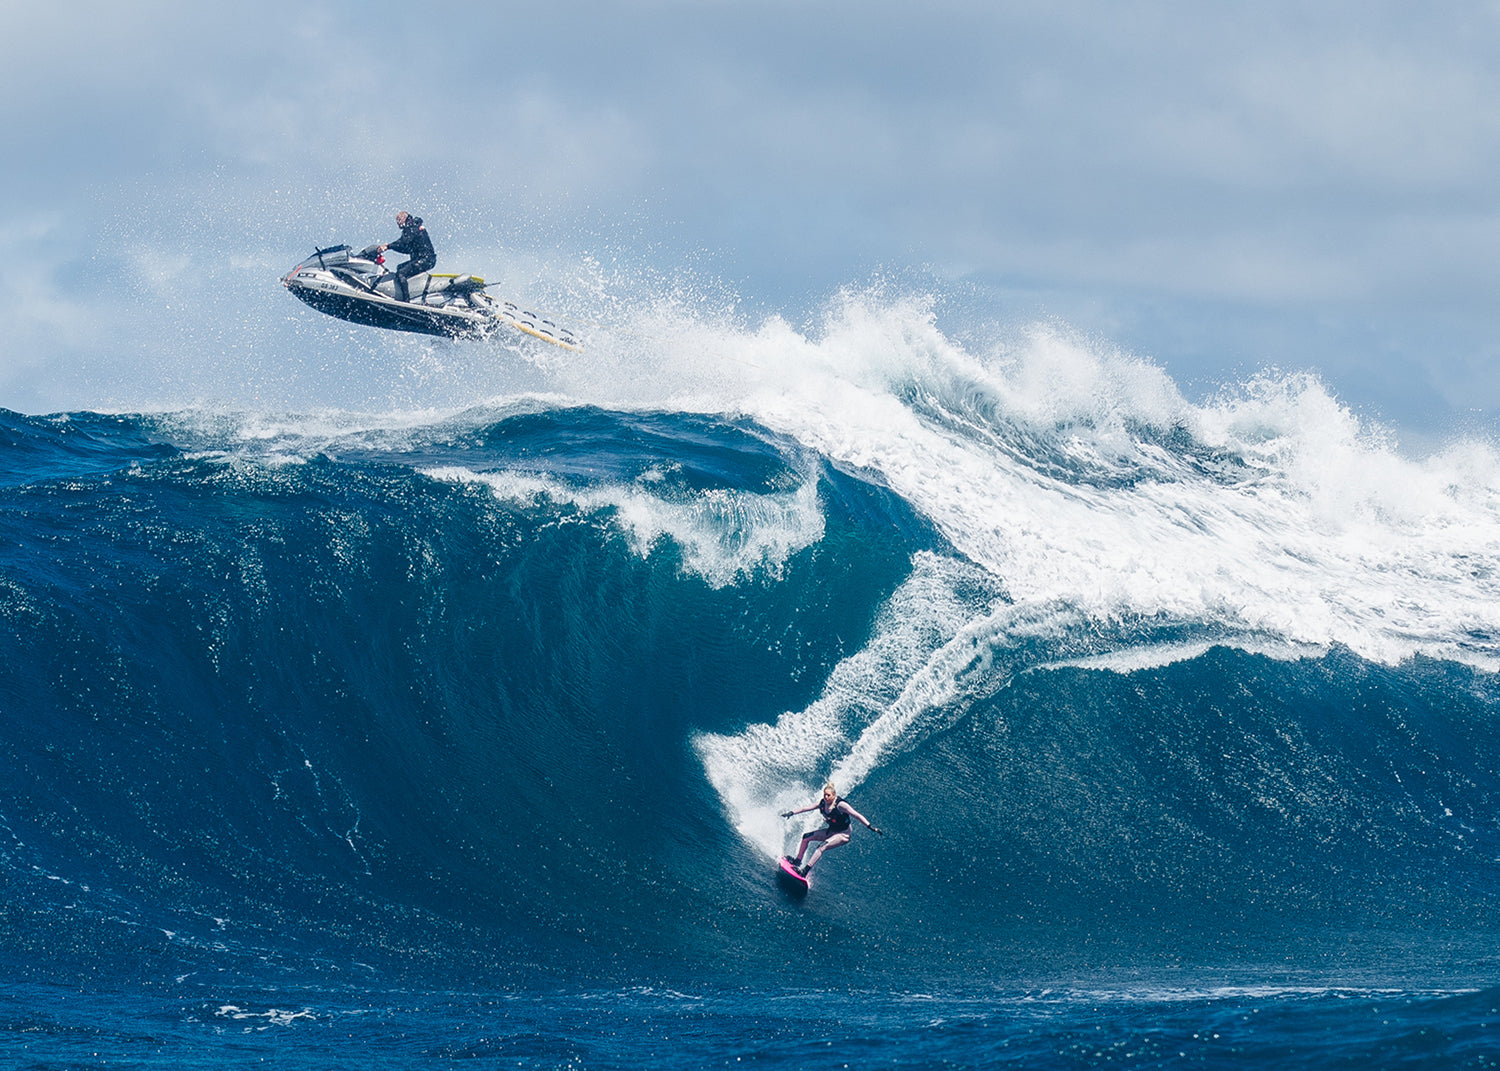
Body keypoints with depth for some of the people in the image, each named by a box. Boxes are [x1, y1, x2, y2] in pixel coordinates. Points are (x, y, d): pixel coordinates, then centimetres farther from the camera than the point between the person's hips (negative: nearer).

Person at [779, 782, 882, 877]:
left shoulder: (840, 805, -25)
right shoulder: (822, 803, -6)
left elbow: (857, 816, -26)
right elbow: (805, 808, 2)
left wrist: (871, 828, -31)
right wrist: (791, 813, -1)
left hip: (843, 834, -8)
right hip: (831, 831, 8)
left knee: (822, 847, -26)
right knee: (806, 837, 8)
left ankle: (804, 872, -30)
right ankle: (797, 862, 21)